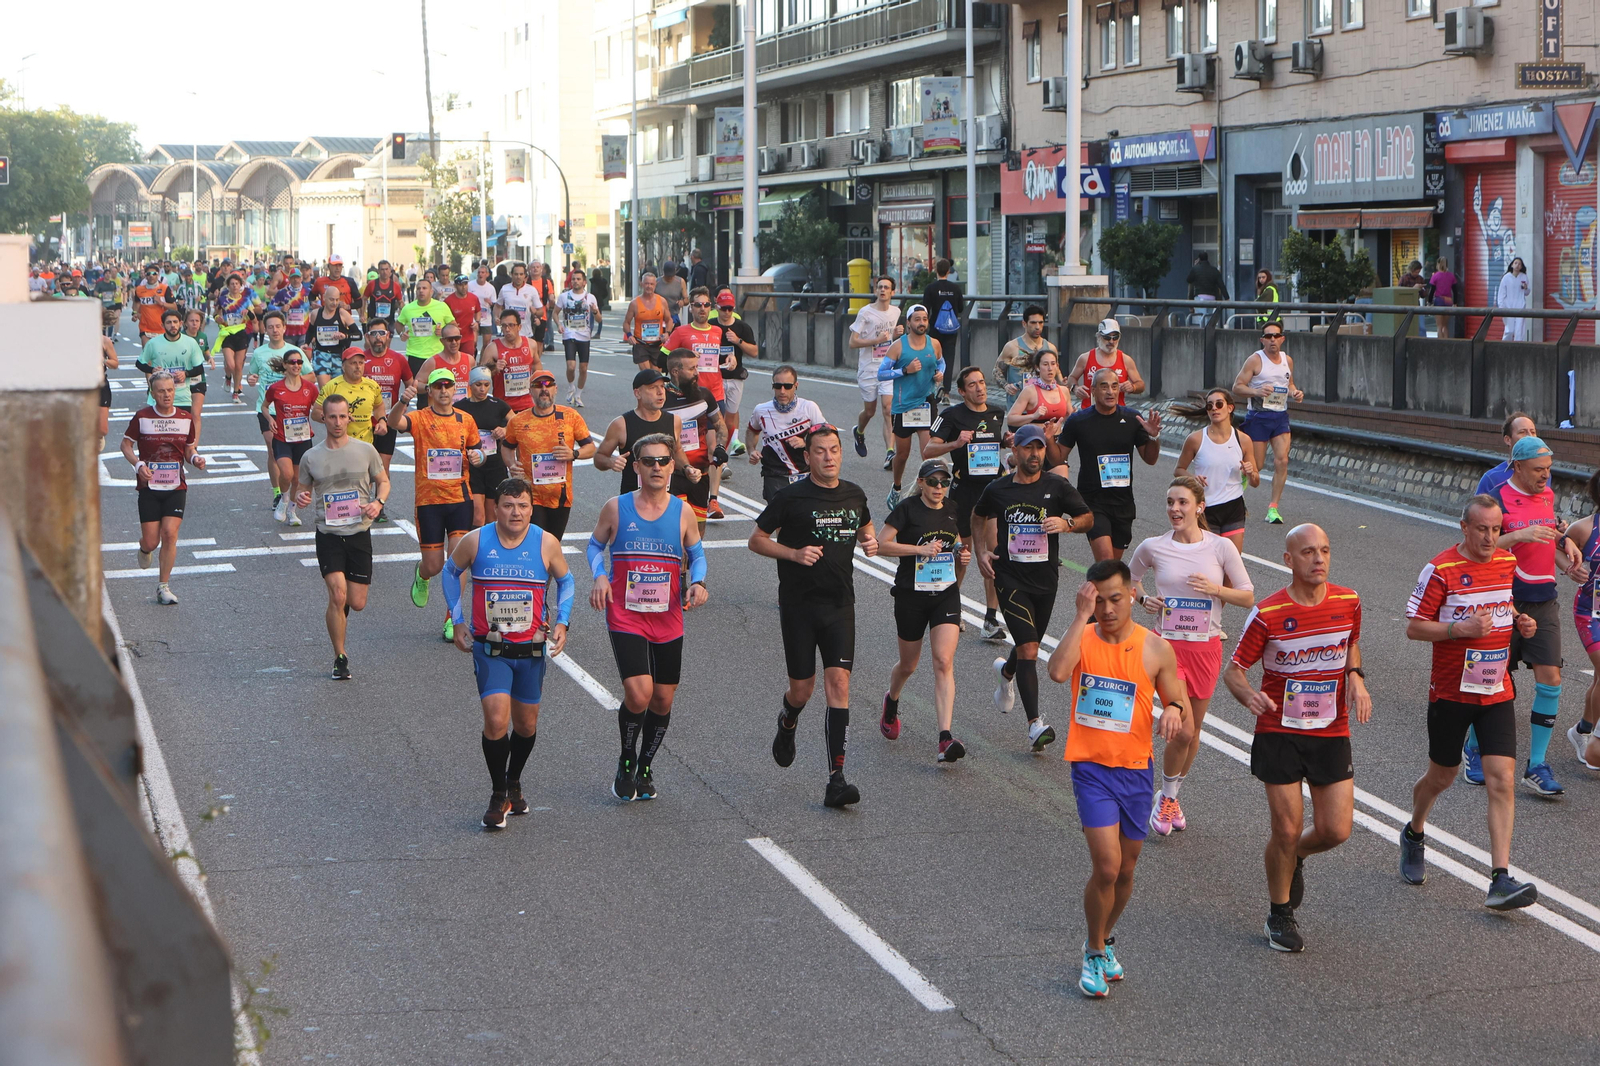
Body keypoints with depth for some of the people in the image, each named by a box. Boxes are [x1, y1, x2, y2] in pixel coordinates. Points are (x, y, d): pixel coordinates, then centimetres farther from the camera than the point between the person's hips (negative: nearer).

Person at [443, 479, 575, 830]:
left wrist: (561, 622, -1)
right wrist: (457, 621, 7)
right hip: (489, 649, -2)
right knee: (496, 721, -15)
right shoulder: (475, 541, -8)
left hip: (532, 649, 2)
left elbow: (566, 580, 11)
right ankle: (498, 796, 2)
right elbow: (450, 573, 11)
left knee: (526, 725, 12)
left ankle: (514, 784, 38)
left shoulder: (546, 544, -6)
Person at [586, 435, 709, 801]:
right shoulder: (616, 508, -3)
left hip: (668, 619, 3)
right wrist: (599, 576, -8)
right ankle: (626, 761, 10)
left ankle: (645, 768, 31)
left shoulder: (682, 513, 2)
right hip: (625, 617, -3)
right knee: (638, 694, -17)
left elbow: (697, 553, 14)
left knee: (663, 700, 7)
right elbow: (595, 544, 11)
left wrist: (698, 583, -6)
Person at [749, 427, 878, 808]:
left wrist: (871, 544, 5)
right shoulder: (791, 497, -6)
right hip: (798, 605, -2)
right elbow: (757, 540, -1)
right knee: (802, 688, 3)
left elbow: (865, 528, 28)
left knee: (838, 681, -10)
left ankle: (836, 780, -12)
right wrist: (794, 553, -17)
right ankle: (787, 723, 43)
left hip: (840, 605, 2)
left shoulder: (854, 495, 8)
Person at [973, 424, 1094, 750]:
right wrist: (981, 552, 6)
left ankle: (1007, 671, 55)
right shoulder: (998, 489, -1)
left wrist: (1066, 524, -14)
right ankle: (1035, 723, -12)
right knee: (1028, 649, -14)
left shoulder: (1057, 486, -2)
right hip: (1010, 578, -2)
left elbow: (1087, 518, 7)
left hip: (1045, 578, 2)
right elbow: (978, 516, 19)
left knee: (1029, 646, 18)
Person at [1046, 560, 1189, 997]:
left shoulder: (1156, 650, -2)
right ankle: (1094, 953, 9)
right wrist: (1082, 616, -24)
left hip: (1135, 770, 2)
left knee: (1125, 872, 13)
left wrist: (1175, 712, -22)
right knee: (1106, 868, -13)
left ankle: (1104, 938, 39)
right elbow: (1058, 672, -28)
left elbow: (1185, 731, 1)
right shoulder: (1082, 638, -3)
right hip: (1091, 768, -2)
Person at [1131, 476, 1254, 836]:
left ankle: (1173, 797, 33)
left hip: (1207, 647, 2)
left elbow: (1248, 597, 1)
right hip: (1169, 645, -2)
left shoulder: (1221, 547, -4)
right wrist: (1144, 599, -4)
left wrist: (1215, 588, -16)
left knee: (1193, 729, 12)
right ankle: (1166, 798, 8)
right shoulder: (1152, 547, -3)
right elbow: (1129, 579, 16)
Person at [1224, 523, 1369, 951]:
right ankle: (1280, 915, 23)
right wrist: (1248, 695, -29)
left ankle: (1295, 857, 35)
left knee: (1335, 830, -1)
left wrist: (1356, 679, -1)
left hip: (1332, 733, 3)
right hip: (1279, 734, -3)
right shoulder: (1267, 614, -13)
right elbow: (1234, 670, -7)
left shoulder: (1348, 602, -2)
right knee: (1287, 830, 0)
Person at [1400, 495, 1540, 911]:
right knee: (1442, 776, 12)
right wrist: (1463, 629, -24)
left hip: (1498, 693, 3)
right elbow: (1413, 627, -12)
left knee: (1502, 780, -9)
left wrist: (1522, 623, 1)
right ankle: (1414, 834, 44)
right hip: (1451, 692, -3)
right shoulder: (1441, 569, -12)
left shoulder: (1508, 563, 5)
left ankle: (1500, 880, -13)